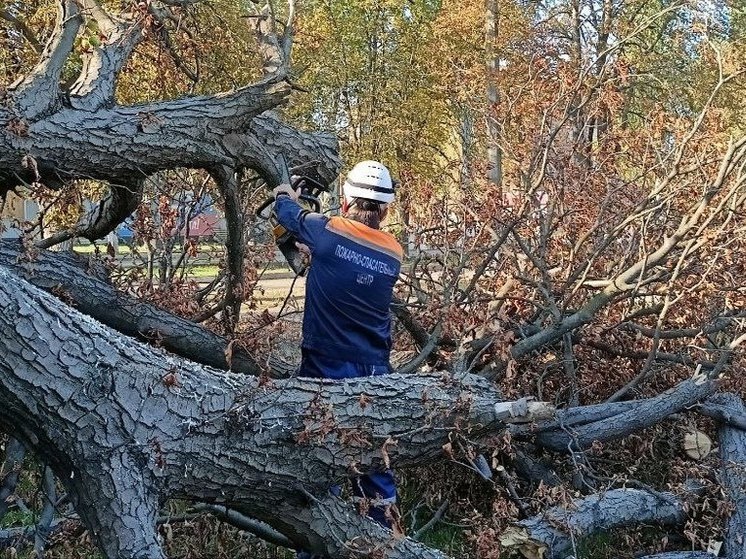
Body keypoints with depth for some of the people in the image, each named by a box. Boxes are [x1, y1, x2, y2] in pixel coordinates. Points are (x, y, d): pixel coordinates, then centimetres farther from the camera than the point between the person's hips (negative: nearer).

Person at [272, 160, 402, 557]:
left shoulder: (328, 232, -8)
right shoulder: (393, 254, 2)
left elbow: (288, 213, 11)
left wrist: (285, 195, 33)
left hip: (326, 369, -3)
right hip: (375, 373, 3)